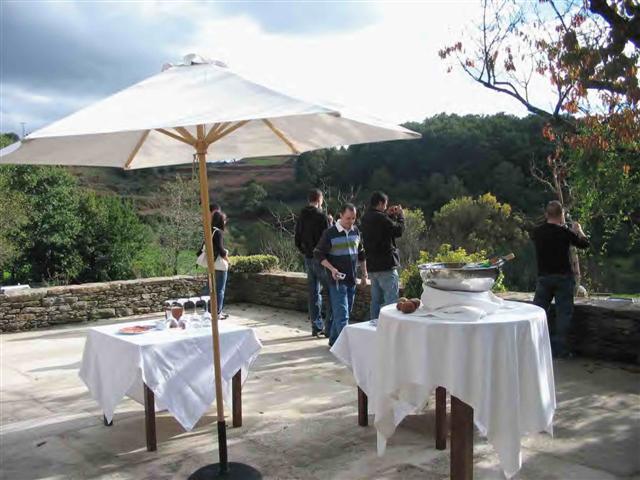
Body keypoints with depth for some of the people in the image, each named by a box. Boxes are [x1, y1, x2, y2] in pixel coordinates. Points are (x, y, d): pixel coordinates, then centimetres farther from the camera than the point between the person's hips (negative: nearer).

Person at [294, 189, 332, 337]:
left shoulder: (301, 217, 8)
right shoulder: (322, 217, -14)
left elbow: (297, 241, 12)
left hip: (308, 259, 7)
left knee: (314, 294, 12)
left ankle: (316, 326, 17)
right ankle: (329, 328, -2)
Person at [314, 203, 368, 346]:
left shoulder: (356, 231, 7)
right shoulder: (330, 233, -10)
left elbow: (361, 254, 19)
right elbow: (318, 254, -8)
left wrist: (364, 273, 17)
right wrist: (332, 269, -19)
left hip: (351, 280, 6)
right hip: (337, 280, -6)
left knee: (344, 312, 14)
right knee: (342, 315, -8)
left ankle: (334, 340, 28)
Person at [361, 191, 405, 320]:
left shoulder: (365, 218, 10)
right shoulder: (380, 218, -18)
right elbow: (398, 230, -10)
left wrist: (388, 215, 15)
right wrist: (400, 215, 5)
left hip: (372, 266, 9)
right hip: (386, 266, -9)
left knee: (376, 301, 15)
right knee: (391, 300, -5)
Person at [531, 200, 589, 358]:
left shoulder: (537, 232, -1)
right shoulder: (565, 232, -11)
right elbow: (584, 243, 3)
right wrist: (579, 230, 22)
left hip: (543, 277, 3)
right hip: (563, 277, -3)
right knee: (563, 312, 4)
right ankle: (559, 349, 5)